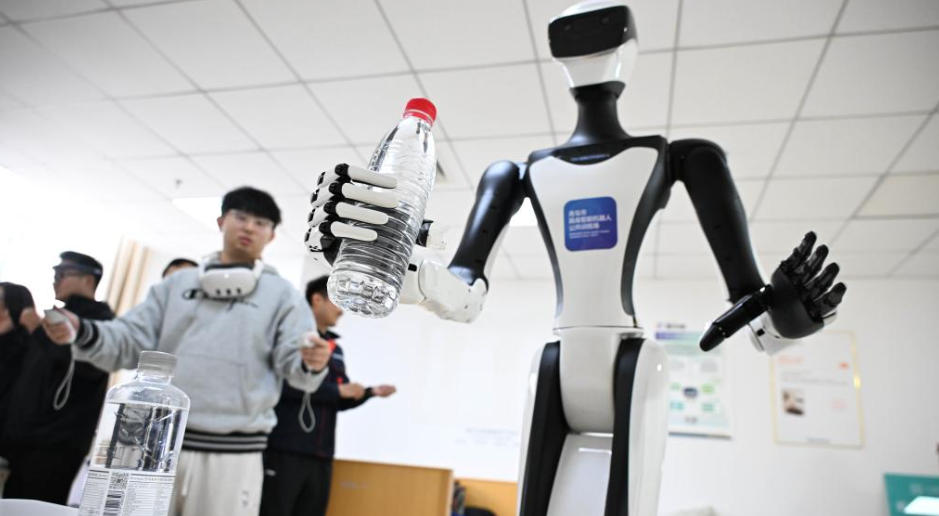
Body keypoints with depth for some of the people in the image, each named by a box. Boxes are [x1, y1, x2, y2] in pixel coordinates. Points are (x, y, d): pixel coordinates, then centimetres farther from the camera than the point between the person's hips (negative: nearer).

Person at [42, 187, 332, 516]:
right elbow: (132, 342, 8)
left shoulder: (282, 295, 4)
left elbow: (293, 363, -5)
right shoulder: (176, 284, 13)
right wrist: (81, 333, -11)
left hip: (231, 452, -2)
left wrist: (311, 363, -28)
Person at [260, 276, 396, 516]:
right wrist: (338, 390, -15)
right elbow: (286, 384, -21)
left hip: (320, 454, 7)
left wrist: (371, 392, 0)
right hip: (284, 449, -7)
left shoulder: (335, 349, 16)